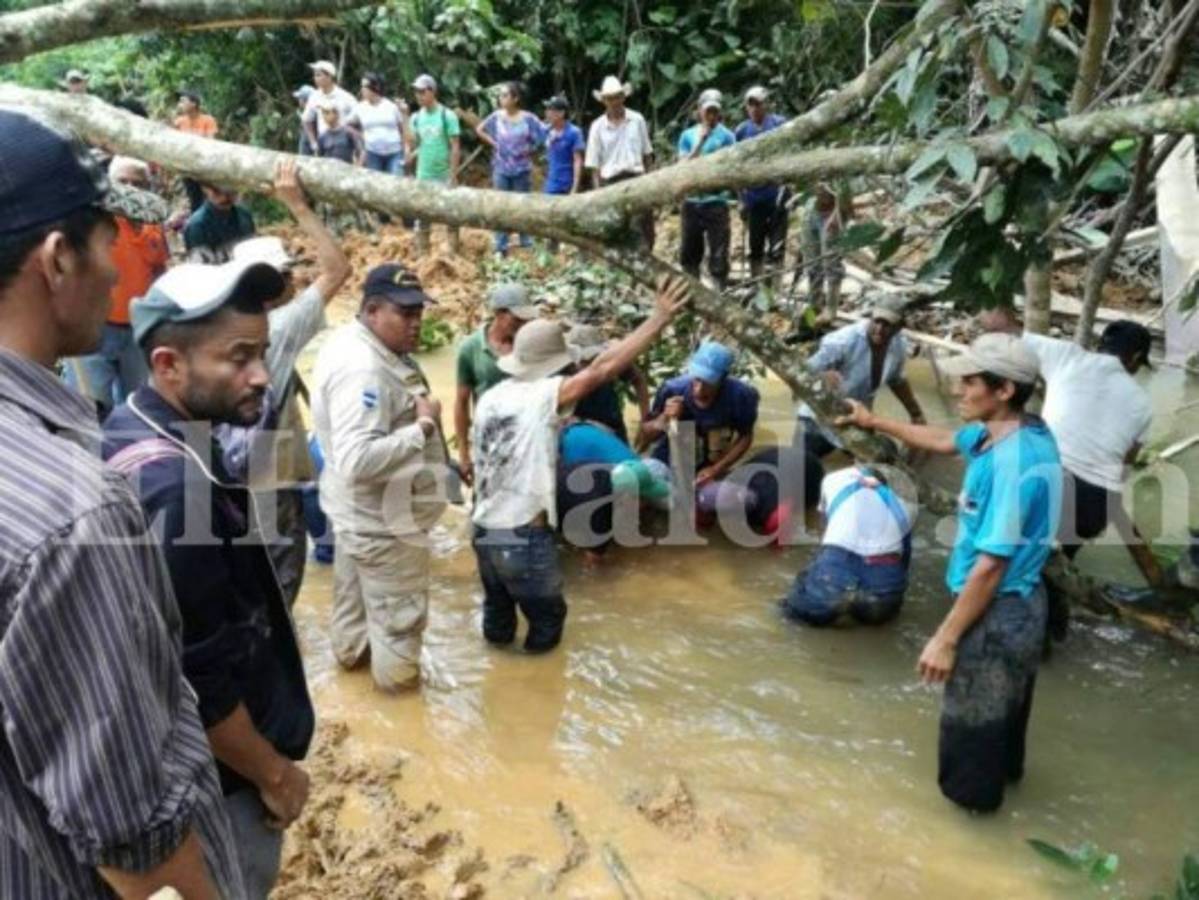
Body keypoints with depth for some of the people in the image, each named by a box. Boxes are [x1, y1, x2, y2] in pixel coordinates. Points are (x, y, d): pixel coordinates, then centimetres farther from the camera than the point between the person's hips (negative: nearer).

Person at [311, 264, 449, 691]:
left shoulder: (353, 341, 0)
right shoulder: (363, 370, -33)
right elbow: (358, 460, -40)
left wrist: (413, 413, 2)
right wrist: (423, 425, -33)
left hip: (360, 508, 10)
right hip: (382, 517, -10)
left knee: (355, 586, 31)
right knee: (399, 609, 12)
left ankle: (352, 647, 53)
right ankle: (398, 674, 33)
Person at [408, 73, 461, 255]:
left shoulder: (447, 115, -7)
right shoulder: (416, 118, 6)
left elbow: (456, 147, -9)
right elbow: (411, 145, 5)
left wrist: (453, 176, -13)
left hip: (444, 176, -4)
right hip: (423, 176, 4)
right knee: (421, 218, 8)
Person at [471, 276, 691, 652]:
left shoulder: (490, 397, 6)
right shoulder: (542, 396, -16)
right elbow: (602, 369, -26)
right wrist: (660, 318, -27)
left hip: (484, 531, 7)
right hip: (524, 538, -7)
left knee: (498, 604, 30)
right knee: (547, 615, 17)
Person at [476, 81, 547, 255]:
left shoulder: (528, 118, -8)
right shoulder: (497, 117, -1)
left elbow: (543, 135, -5)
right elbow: (480, 130, 13)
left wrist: (530, 150, -4)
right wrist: (492, 143, 4)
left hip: (522, 170, -2)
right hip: (501, 169, 2)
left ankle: (527, 245, 16)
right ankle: (500, 248, 9)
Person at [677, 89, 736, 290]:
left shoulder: (726, 136, 0)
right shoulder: (688, 135, 7)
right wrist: (699, 143, -9)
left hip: (716, 201, -3)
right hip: (691, 201, 3)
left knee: (718, 255, -5)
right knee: (688, 253, 11)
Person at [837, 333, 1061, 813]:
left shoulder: (1011, 462, -31)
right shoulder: (1025, 432, -1)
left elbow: (991, 565, -29)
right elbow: (943, 440, 17)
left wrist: (946, 638, -22)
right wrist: (875, 422, 24)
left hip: (997, 614, -9)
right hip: (1020, 604, 9)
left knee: (974, 715, 15)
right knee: (1003, 705, 32)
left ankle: (973, 790, 36)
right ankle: (1003, 769, 54)